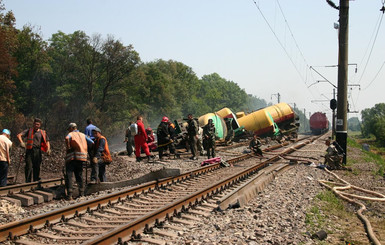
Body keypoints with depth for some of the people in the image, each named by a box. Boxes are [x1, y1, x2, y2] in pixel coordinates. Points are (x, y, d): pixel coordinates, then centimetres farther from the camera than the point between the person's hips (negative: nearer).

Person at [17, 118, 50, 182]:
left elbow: (47, 141, 11)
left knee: (37, 168, 7)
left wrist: (48, 149, -8)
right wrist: (21, 142, -17)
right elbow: (19, 135, 1)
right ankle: (28, 182, -5)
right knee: (29, 167, -9)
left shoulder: (42, 133, 12)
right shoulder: (29, 131, 9)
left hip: (38, 151, 2)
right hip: (29, 151, -2)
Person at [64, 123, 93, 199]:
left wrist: (68, 147, -9)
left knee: (69, 176, -5)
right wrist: (85, 150, 23)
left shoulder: (71, 134, 5)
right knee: (79, 175, 15)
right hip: (82, 158, 5)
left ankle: (69, 194, -14)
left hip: (72, 158, -5)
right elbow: (92, 143, 12)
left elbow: (67, 138, -20)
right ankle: (81, 194, 12)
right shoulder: (83, 135, 19)